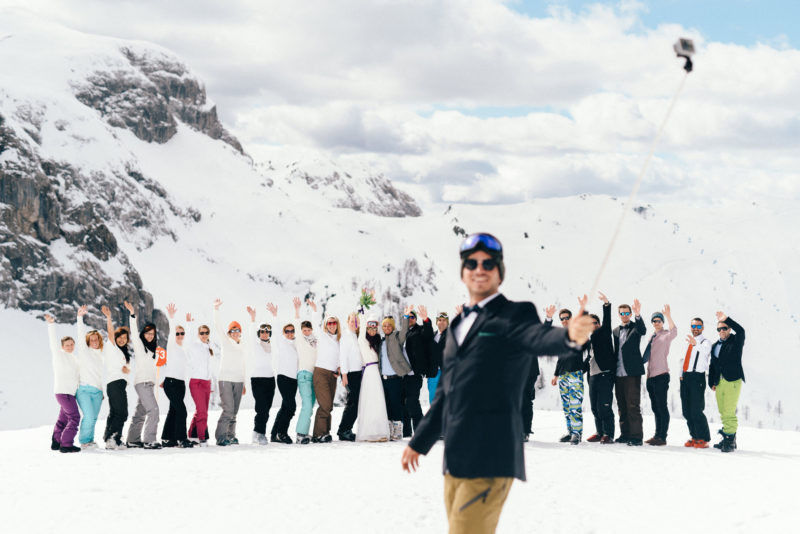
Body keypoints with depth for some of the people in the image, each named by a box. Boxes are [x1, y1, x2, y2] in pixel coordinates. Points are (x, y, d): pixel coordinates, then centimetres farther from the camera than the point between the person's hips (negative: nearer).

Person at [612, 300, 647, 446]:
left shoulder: (635, 327, 1)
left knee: (633, 405, -9)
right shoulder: (616, 331, 18)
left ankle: (636, 436, -9)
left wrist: (638, 315, -39)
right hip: (619, 373, 6)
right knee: (622, 406, 9)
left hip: (632, 373, -6)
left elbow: (643, 330, -22)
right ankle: (625, 435, 15)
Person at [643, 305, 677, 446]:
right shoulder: (652, 337, 18)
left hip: (661, 375, -8)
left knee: (662, 407, -8)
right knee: (655, 408, 12)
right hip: (650, 376, 8)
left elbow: (674, 332, -29)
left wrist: (668, 317, -41)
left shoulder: (665, 335, -5)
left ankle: (662, 437, -8)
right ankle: (657, 435, 18)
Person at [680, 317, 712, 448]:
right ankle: (694, 437, 20)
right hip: (685, 377, 7)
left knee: (696, 410, -10)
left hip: (697, 377, -7)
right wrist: (681, 374, 9)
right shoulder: (688, 343, 20)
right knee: (686, 411, 9)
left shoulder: (705, 342, -4)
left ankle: (704, 439, -1)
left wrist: (696, 344, -48)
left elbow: (705, 351, -28)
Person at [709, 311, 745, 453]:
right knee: (723, 413, 6)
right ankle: (728, 440, 11)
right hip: (719, 382, 6)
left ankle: (730, 441, -13)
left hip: (733, 381, -6)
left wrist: (726, 319, -26)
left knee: (729, 413, -13)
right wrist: (712, 382, 14)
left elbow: (740, 331, -19)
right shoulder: (715, 346, 20)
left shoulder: (736, 342, 3)